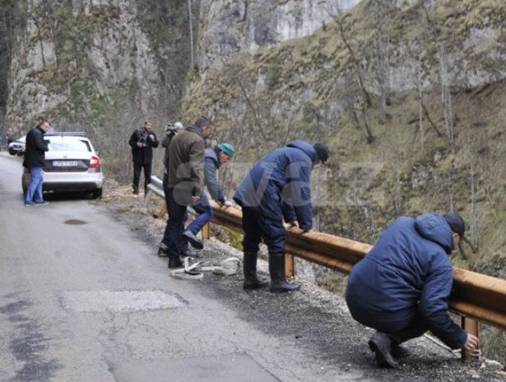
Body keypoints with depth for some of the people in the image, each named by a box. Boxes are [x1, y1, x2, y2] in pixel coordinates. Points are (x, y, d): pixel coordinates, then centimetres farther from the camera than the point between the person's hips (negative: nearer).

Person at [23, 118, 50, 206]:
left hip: (35, 161, 11)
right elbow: (39, 145, -24)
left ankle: (39, 199, 16)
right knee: (35, 180, -8)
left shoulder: (37, 132, 20)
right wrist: (46, 147, -6)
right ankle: (28, 200, -5)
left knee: (40, 179, 14)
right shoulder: (36, 133, -14)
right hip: (35, 161, -11)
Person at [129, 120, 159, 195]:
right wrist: (137, 144, -17)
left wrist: (153, 140, -16)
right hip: (138, 157, -2)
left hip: (148, 157, 2)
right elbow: (131, 142, 2)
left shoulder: (152, 134, 3)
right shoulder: (137, 132, -4)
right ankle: (136, 189, 11)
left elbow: (156, 145, 4)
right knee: (136, 174, 0)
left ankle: (147, 190, 13)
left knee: (148, 175, 6)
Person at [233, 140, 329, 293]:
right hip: (262, 195, -10)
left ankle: (250, 279, 23)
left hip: (248, 193, 10)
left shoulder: (291, 153, 27)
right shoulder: (303, 159, -4)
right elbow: (301, 194, -9)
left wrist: (290, 217, 28)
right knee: (276, 237, -4)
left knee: (251, 237, 15)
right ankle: (278, 283, 1)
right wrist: (306, 223, -1)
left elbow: (286, 188, 30)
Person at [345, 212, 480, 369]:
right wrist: (461, 339, 3)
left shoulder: (402, 222, 13)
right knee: (429, 316, 20)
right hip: (385, 311, -7)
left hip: (354, 298, 7)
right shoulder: (441, 262, -6)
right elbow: (433, 311, -12)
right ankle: (387, 339, -3)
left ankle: (388, 337, 15)